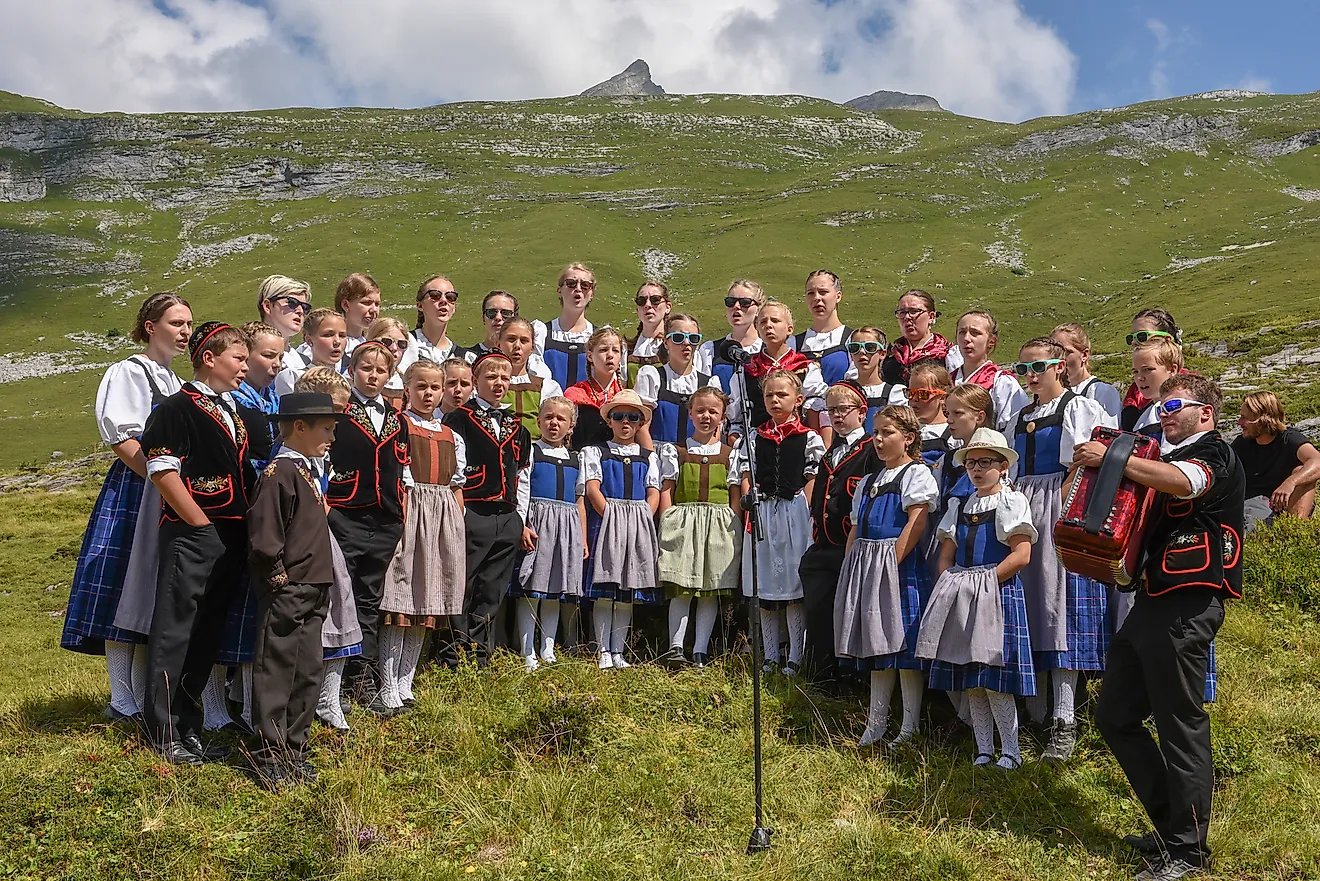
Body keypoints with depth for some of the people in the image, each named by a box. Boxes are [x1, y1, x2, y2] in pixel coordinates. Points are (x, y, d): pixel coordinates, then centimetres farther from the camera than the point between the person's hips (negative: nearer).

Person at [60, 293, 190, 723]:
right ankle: (123, 703, 0)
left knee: (156, 600, 10)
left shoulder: (174, 381, 20)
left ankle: (146, 699, 17)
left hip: (171, 497, 8)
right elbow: (124, 441, -14)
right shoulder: (129, 372, -5)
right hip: (133, 491, -8)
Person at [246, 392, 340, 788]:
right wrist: (281, 580, -14)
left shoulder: (308, 472, 16)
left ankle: (294, 751, 23)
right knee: (275, 674, 0)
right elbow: (264, 540, -20)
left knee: (308, 674, 13)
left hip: (312, 594, 9)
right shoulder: (279, 473, -14)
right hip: (285, 594, -9)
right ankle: (270, 759, 8)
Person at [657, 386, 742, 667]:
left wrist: (733, 528, -2)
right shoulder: (675, 451, 10)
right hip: (681, 523, -1)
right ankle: (675, 647, -7)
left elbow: (736, 496, 9)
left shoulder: (730, 454, 11)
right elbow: (666, 490, 5)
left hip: (720, 526, 1)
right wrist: (667, 525, -5)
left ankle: (700, 650, 4)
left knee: (712, 590, 1)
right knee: (681, 587, -9)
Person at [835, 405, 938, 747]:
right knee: (876, 646, 11)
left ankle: (910, 728, 3)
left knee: (904, 646, -5)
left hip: (899, 566, -7)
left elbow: (916, 522, -15)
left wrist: (892, 562, -22)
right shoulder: (868, 482, 21)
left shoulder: (917, 473, -3)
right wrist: (850, 567, 9)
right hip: (865, 567, 8)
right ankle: (876, 725, 17)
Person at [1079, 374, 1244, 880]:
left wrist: (1112, 458, -25)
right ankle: (1171, 825, 22)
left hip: (1187, 608, -9)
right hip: (1151, 602, 10)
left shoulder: (1216, 455, -6)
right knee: (1114, 715, 12)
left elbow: (1182, 481, -29)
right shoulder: (1166, 458, 20)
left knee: (1180, 725, -4)